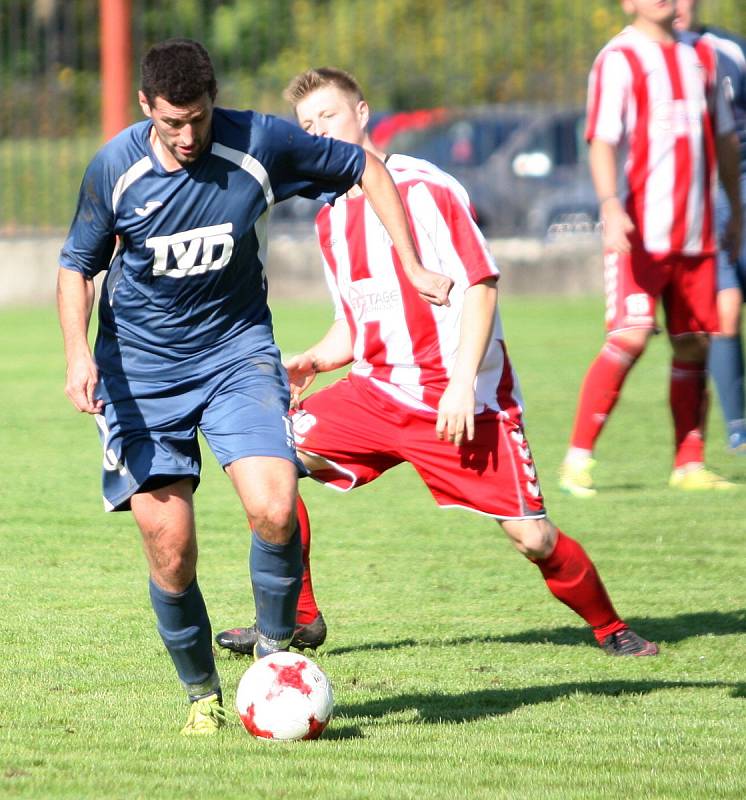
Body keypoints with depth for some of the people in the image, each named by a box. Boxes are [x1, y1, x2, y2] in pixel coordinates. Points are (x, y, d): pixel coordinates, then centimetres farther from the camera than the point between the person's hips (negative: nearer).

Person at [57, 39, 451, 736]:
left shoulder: (261, 143, -14)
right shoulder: (115, 167, -12)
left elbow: (366, 169, 2)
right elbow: (78, 264, 3)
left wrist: (413, 268, -1)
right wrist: (78, 353, -13)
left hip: (236, 351, 0)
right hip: (139, 370, 0)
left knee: (274, 510, -22)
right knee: (169, 546, -6)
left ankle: (275, 654, 2)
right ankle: (202, 695, 16)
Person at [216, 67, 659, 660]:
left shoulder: (423, 188, -10)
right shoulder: (330, 219, 12)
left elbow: (481, 284, -14)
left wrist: (462, 383, -22)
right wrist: (312, 362, 0)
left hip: (467, 402, -6)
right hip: (378, 389, 6)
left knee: (533, 538, -12)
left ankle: (612, 630, 14)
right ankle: (297, 620, -1)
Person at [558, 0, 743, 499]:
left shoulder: (700, 57, 15)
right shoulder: (619, 59, -4)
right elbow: (602, 141, -13)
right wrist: (611, 207, -28)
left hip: (696, 233, 6)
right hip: (640, 232, -6)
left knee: (694, 345, 5)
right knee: (630, 337, -17)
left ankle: (689, 465, 14)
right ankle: (578, 459, -11)